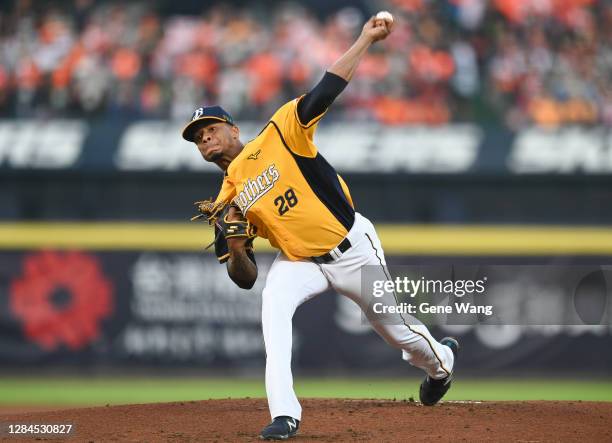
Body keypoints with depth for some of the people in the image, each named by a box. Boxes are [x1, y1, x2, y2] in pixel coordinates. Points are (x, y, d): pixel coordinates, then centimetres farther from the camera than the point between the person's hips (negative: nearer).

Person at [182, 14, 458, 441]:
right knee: (273, 307, -29)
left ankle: (440, 359, 48)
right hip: (297, 262, 3)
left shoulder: (277, 137, -13)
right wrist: (234, 244, -23)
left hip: (351, 246, -3)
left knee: (394, 326, 12)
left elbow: (325, 93, -18)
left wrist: (366, 40, -24)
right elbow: (245, 278, -2)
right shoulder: (228, 202, -2)